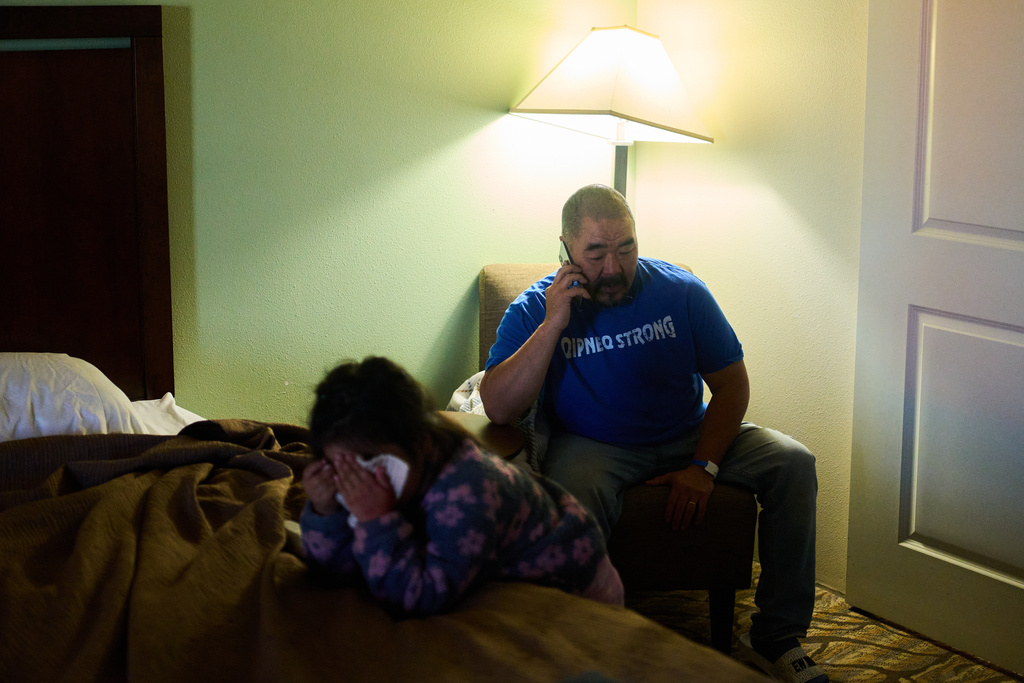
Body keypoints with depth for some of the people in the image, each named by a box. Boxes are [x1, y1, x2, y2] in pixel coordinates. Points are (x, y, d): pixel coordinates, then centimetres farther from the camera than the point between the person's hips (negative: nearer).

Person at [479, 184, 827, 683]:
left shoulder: (681, 291, -4)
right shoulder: (534, 310, -8)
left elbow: (731, 384, 0)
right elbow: (498, 409, -19)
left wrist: (704, 466, -14)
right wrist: (553, 324, -26)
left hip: (689, 437, 3)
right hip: (594, 449, -3)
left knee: (792, 462, -17)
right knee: (569, 502, -38)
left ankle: (775, 638, -10)